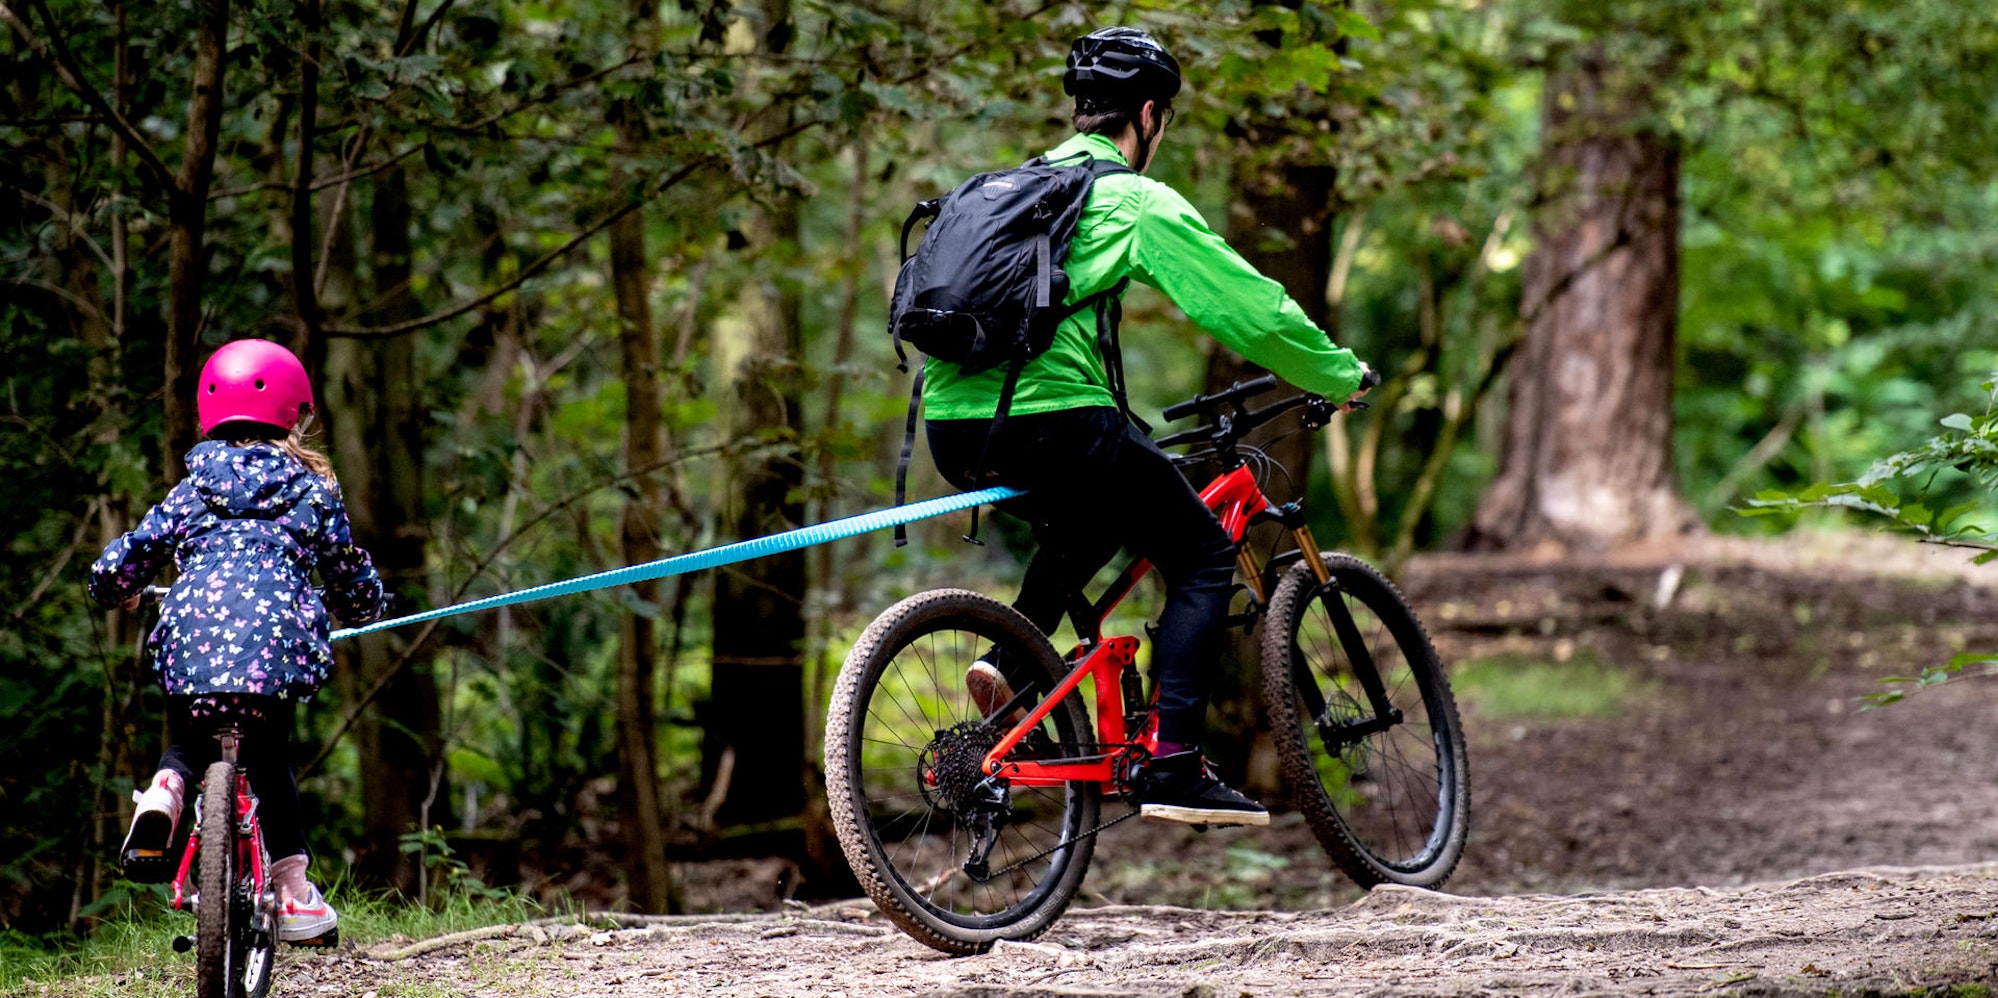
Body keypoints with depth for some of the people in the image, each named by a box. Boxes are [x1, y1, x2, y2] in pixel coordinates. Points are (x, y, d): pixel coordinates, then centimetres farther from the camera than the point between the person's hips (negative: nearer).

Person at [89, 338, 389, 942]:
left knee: (187, 743, 24)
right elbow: (352, 576, 24)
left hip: (191, 641, 1)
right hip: (275, 642, -1)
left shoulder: (191, 492, 19)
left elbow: (115, 569, 16)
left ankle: (163, 795, -8)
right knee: (270, 759, 16)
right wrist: (366, 605, 48)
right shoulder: (312, 490, 17)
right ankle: (294, 893, 10)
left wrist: (120, 595, 40)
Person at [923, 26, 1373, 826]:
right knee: (1203, 556, 7)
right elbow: (1250, 308, 0)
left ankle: (1013, 659, 13)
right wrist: (1342, 377, 15)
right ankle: (1173, 768, -3)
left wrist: (1133, 428, 46)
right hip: (1048, 423, -8)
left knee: (1092, 520, 34)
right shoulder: (1135, 202, 0)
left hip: (953, 429, 8)